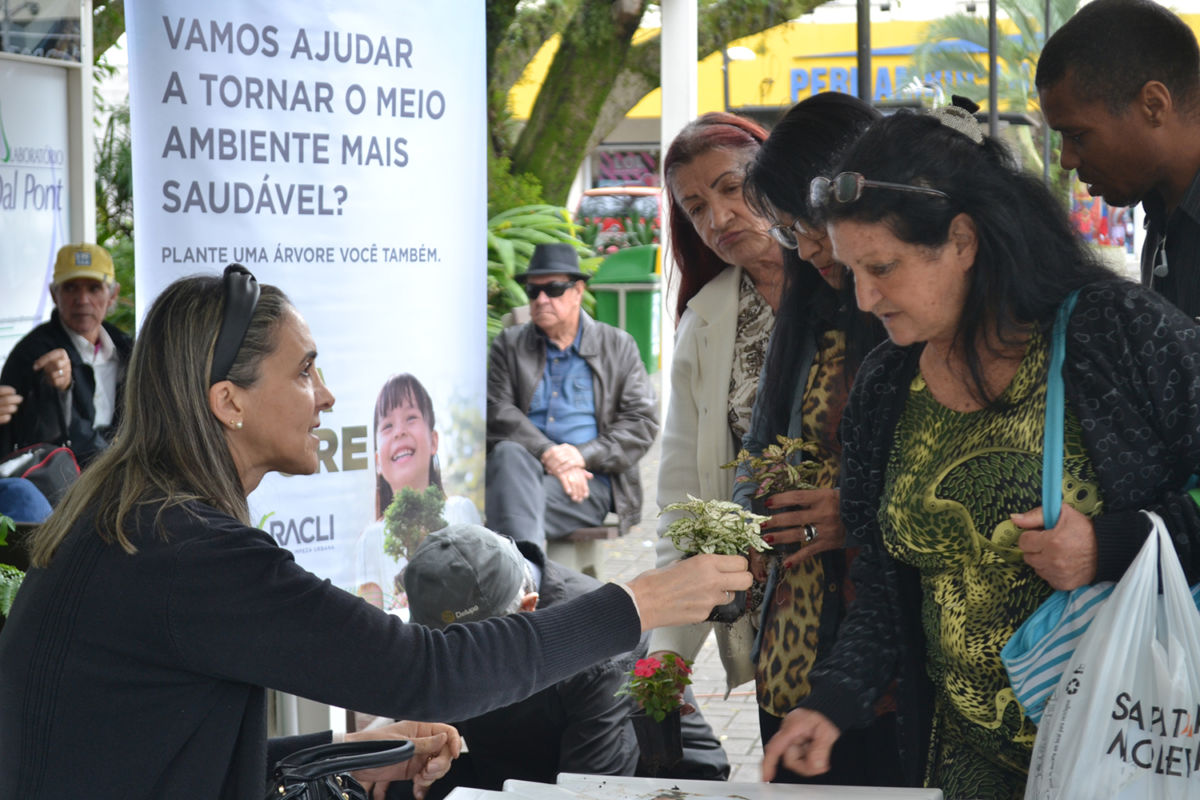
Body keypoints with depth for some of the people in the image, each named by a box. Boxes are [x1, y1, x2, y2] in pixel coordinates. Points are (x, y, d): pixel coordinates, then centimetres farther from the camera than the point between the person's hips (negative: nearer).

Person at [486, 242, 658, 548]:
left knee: (522, 500, -34)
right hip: (522, 469, 1)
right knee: (509, 452, -37)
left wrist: (583, 455, -10)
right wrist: (547, 454, -16)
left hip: (591, 481, -1)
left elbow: (643, 422, 6)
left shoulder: (618, 347, 16)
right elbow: (497, 412, 1)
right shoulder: (509, 345, 18)